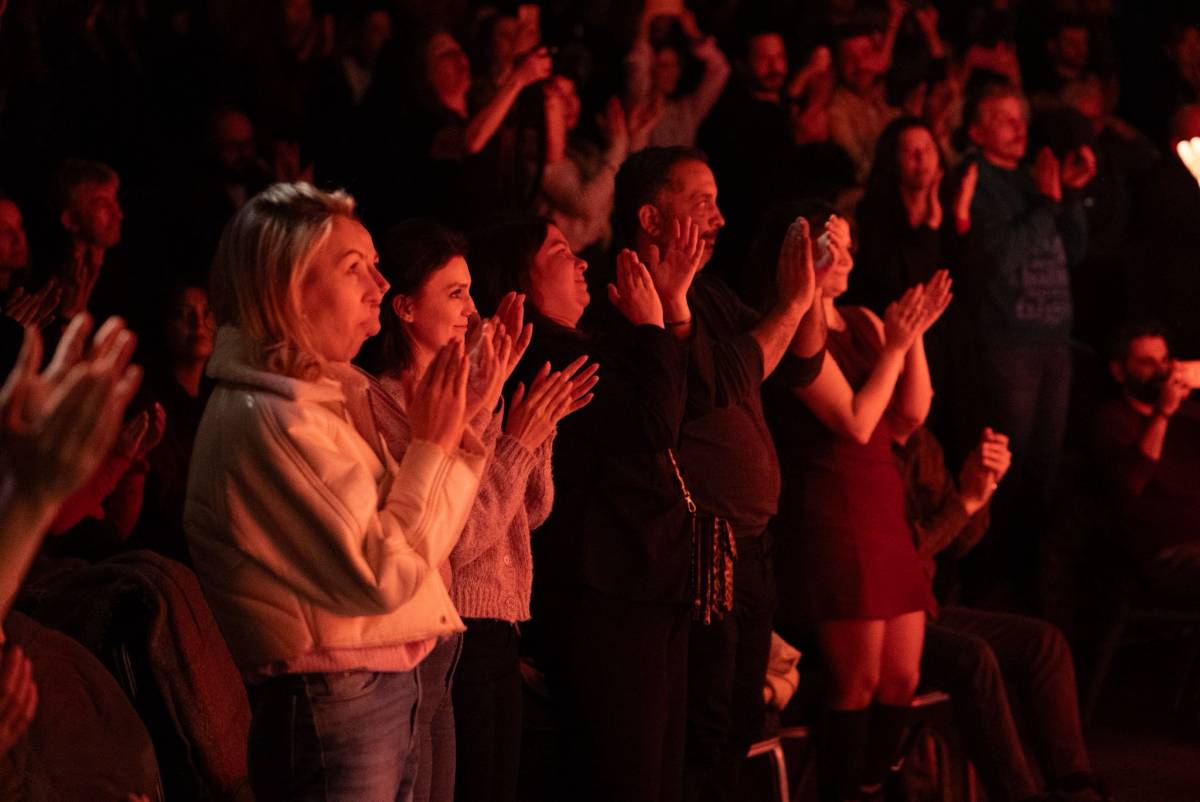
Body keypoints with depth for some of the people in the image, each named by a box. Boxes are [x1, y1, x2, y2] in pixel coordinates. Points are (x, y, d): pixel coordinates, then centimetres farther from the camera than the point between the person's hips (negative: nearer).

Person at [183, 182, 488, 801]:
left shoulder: (332, 392, 11)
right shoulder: (264, 419, -18)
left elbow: (415, 539, 11)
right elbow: (381, 576, -21)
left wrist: (464, 421, 3)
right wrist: (433, 445, -12)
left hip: (385, 692, 9)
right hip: (334, 715, -9)